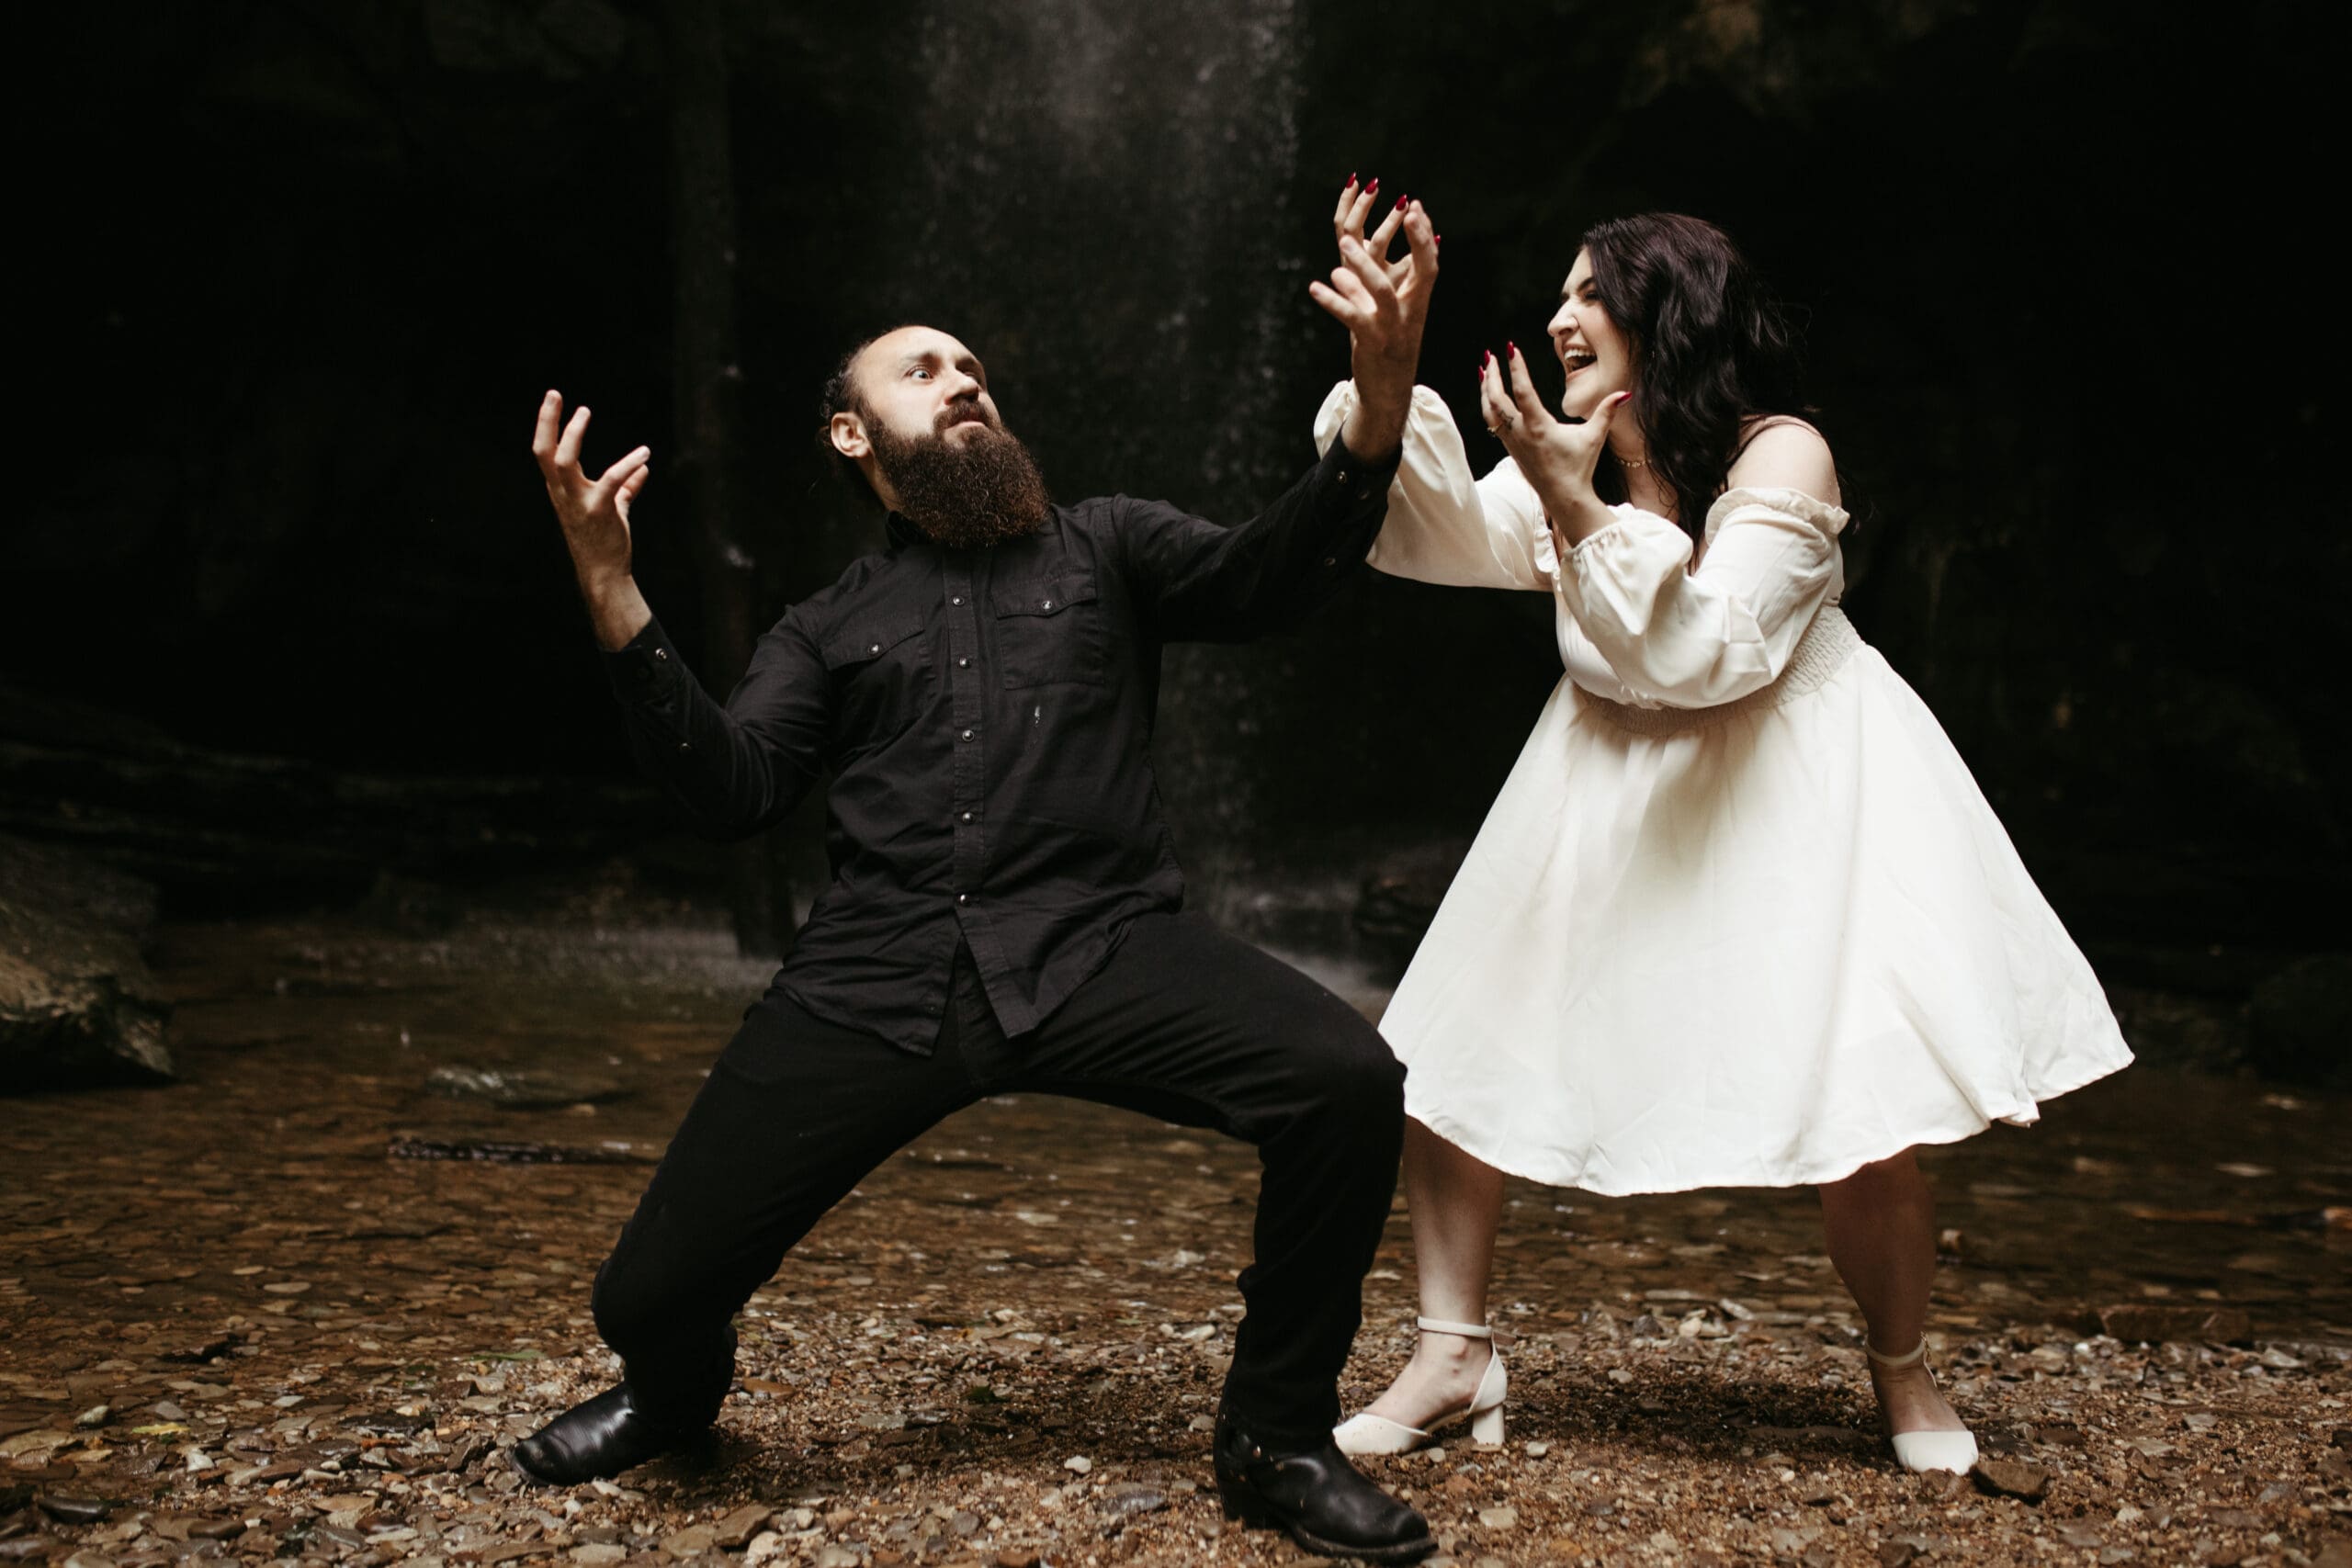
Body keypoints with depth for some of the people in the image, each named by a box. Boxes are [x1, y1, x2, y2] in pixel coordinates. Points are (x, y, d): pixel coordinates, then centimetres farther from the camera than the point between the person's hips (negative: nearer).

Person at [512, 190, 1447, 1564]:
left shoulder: (1103, 547, 20)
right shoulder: (832, 626, 23)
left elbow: (1261, 580, 0)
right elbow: (734, 791, 7)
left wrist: (1378, 410, -17)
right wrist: (614, 595, -3)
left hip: (1094, 947, -1)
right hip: (879, 980, 1)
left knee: (1348, 1083, -27)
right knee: (654, 1292, -5)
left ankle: (1278, 1441, -3)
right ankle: (674, 1390, 36)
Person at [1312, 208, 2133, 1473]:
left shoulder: (1781, 457, -17)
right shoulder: (1573, 455, 1)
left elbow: (1712, 654, -27)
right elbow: (1455, 541, -15)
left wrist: (1576, 506, -32)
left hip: (1792, 797, -5)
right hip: (1613, 795, 6)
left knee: (1867, 1128, -12)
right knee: (1445, 1057, -1)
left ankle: (1900, 1368, 17)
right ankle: (1454, 1355, 13)